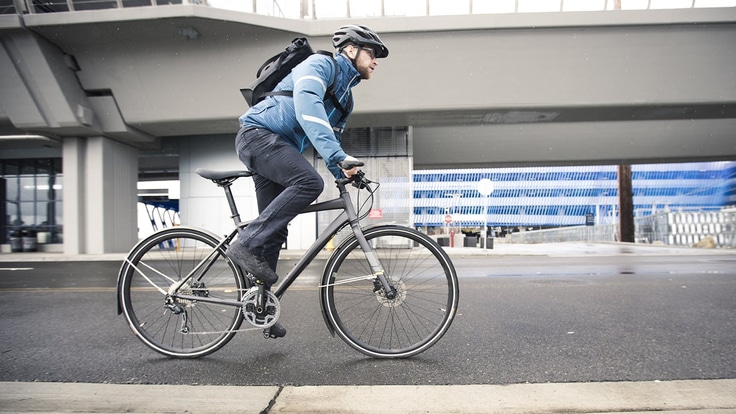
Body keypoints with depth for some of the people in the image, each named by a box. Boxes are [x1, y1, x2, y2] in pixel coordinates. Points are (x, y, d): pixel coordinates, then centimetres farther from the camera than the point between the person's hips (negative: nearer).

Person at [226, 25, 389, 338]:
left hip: (280, 149, 9)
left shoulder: (345, 97, 19)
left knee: (276, 230, 4)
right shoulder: (320, 64, -7)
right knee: (309, 182, -32)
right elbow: (307, 104, -28)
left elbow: (330, 139, 22)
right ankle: (247, 244, -24)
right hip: (258, 134, -9)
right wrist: (338, 155, -39)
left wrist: (344, 172, 3)